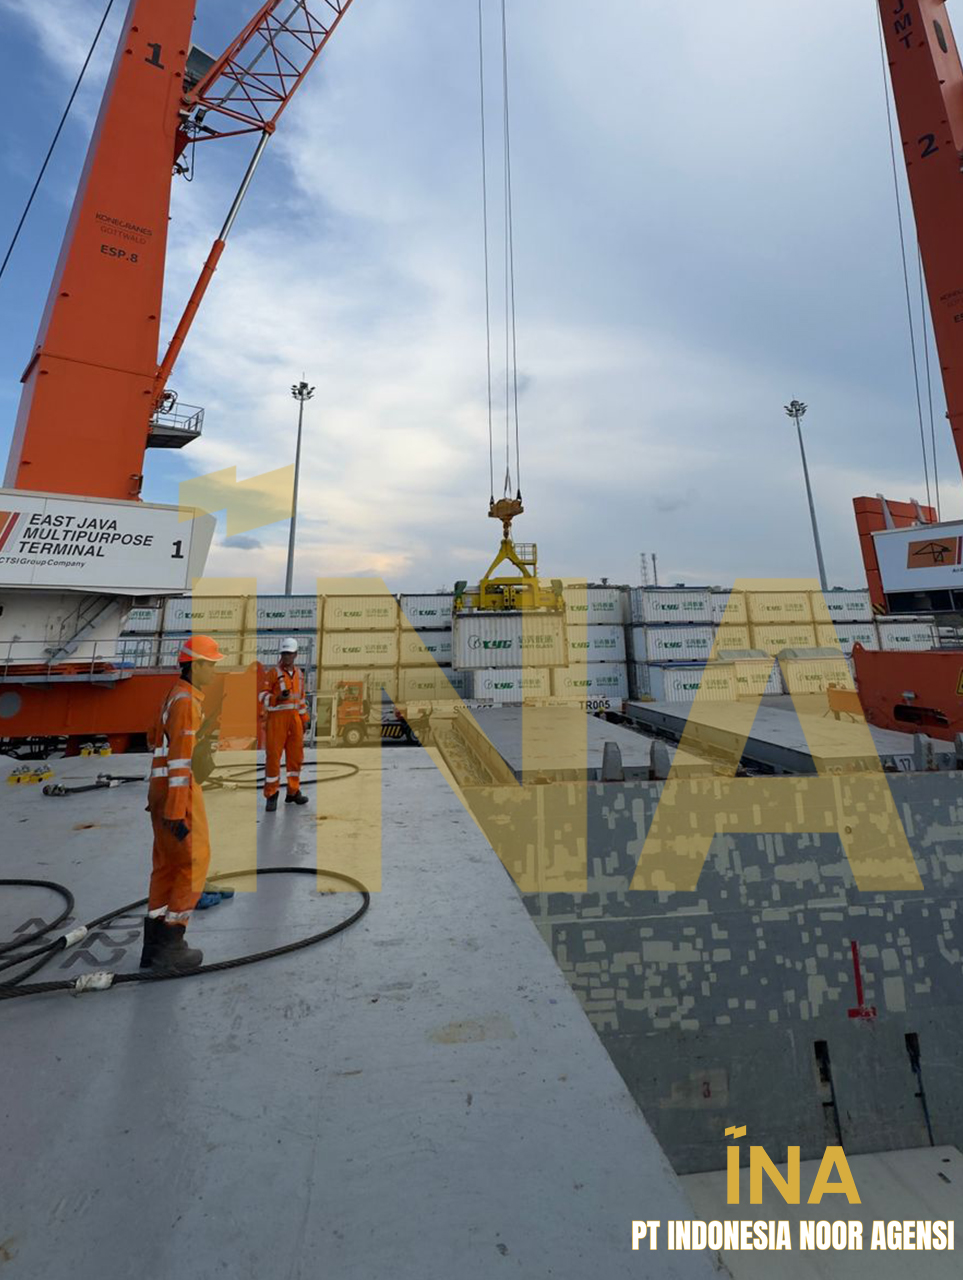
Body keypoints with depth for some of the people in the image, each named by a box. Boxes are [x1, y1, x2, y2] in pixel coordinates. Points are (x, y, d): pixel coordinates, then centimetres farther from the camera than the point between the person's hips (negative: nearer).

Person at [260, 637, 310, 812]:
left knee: (296, 755, 9)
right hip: (277, 717, -5)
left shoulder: (299, 673, 13)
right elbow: (263, 695, -7)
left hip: (294, 718, 6)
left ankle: (293, 792, 22)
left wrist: (304, 718, 19)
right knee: (273, 755, -3)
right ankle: (271, 796, 10)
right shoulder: (274, 672, -4)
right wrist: (278, 697, -25)